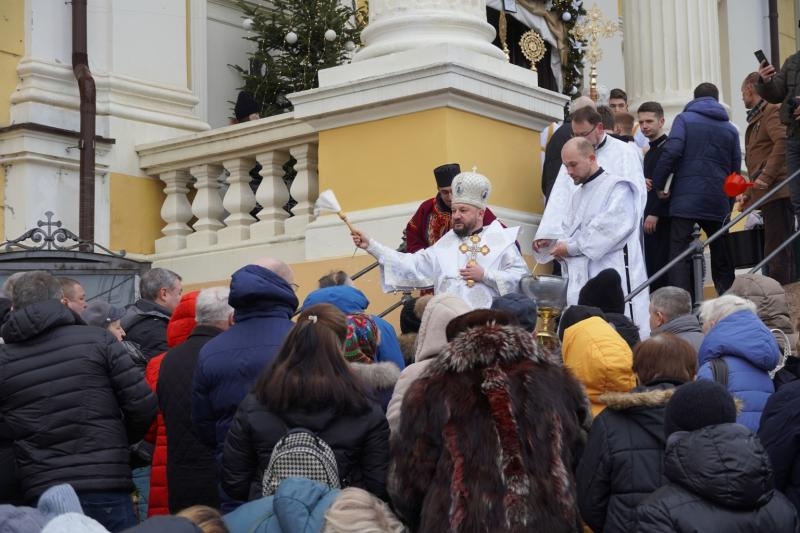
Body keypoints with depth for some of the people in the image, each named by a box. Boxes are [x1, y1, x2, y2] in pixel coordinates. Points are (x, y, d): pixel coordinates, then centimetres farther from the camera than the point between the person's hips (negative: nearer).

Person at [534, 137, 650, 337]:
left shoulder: (618, 187, -3)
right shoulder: (576, 197, 23)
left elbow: (613, 226, -16)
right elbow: (568, 232, 22)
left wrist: (573, 247, -12)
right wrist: (551, 241, -1)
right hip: (582, 283, 7)